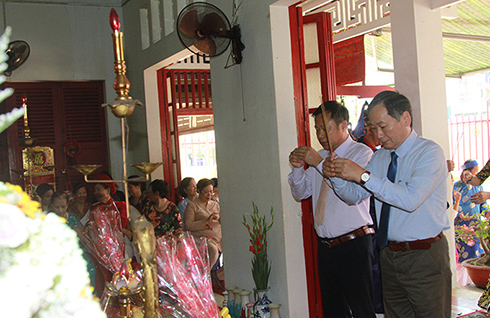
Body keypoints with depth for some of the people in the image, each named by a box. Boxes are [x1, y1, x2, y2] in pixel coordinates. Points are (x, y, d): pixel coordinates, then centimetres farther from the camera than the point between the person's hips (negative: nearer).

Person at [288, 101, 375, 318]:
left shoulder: (362, 153, -7)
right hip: (325, 245, 7)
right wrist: (298, 168, -3)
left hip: (354, 245, -6)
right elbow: (301, 193, 16)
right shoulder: (318, 157, 13)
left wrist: (320, 164, -23)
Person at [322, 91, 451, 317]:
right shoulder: (380, 157, 9)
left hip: (424, 257, -6)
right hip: (389, 254, 6)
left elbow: (411, 199, -26)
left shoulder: (430, 152, -12)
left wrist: (364, 175, -28)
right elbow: (354, 196, 8)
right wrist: (335, 176, -12)